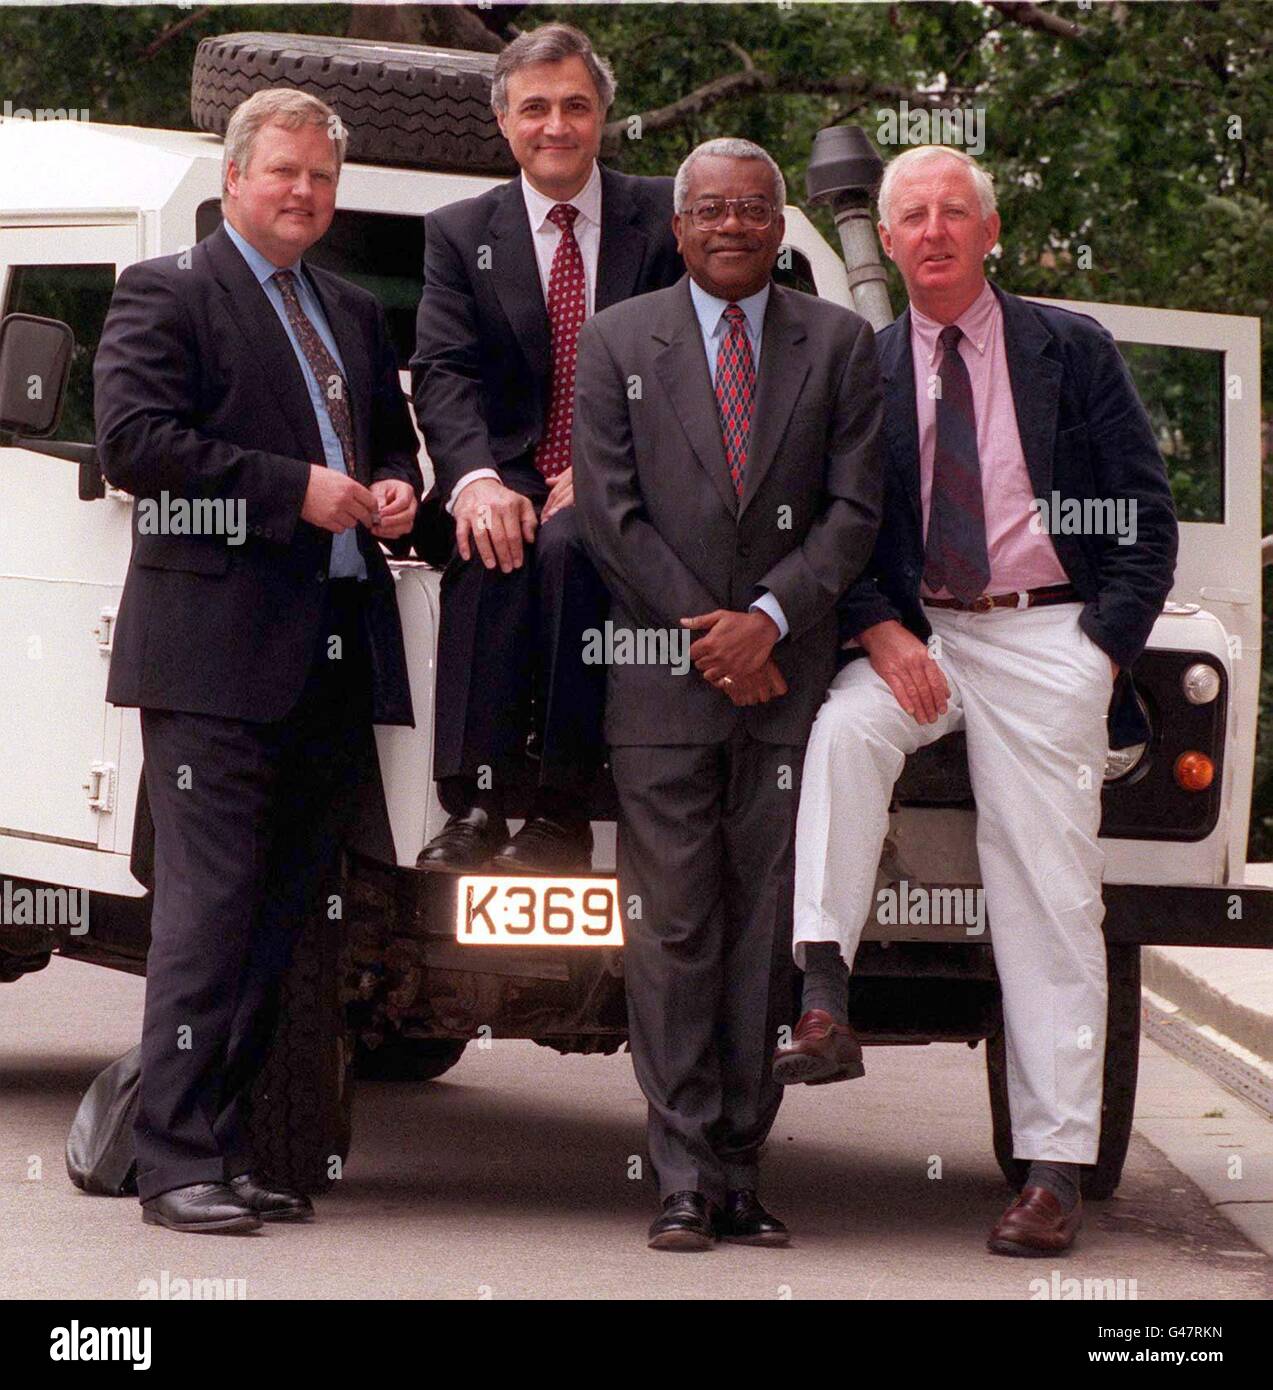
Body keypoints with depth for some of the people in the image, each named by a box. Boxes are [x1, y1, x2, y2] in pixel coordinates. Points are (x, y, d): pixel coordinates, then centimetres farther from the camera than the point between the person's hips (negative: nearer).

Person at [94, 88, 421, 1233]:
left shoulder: (357, 316, 22)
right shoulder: (166, 294, 0)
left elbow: (395, 442, 32)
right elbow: (133, 441, -12)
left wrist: (397, 491, 7)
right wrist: (296, 491, -15)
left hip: (339, 655, 7)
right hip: (220, 653, -7)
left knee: (286, 916, 8)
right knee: (210, 905, -9)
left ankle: (239, 1151, 13)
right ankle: (178, 1165, -8)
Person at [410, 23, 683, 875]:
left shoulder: (664, 218, 8)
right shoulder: (460, 233, 13)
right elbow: (444, 374, -1)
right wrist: (476, 477, -22)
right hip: (512, 479, 1)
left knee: (568, 544, -35)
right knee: (490, 546, -34)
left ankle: (564, 814, -34)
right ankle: (477, 803, -41)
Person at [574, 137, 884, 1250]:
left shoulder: (839, 343, 9)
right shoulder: (618, 342, 7)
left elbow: (856, 506, 3)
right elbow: (610, 511, 1)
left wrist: (770, 618, -10)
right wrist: (705, 632, -7)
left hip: (787, 675, 1)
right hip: (662, 686, -1)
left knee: (766, 934, 1)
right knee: (673, 935, -4)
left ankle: (742, 1173, 6)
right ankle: (686, 1182, -1)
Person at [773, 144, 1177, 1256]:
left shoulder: (1072, 351, 5)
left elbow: (1147, 517, 4)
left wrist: (1104, 653, -7)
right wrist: (883, 632, -10)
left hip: (1048, 638, -2)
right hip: (918, 633, 2)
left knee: (1049, 903, -4)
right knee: (842, 730, -32)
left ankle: (1055, 1169, -2)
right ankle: (826, 1008, -34)